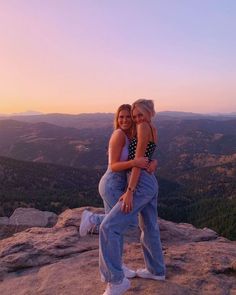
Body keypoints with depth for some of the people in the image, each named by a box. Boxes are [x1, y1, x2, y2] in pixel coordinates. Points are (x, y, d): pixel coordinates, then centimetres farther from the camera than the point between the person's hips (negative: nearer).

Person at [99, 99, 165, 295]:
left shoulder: (144, 127, -10)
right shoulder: (153, 130, 16)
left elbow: (138, 160, -17)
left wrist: (129, 191, -20)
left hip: (141, 185, -10)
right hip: (151, 184, 10)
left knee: (109, 228, -10)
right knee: (149, 229, 22)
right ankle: (157, 270, 39)